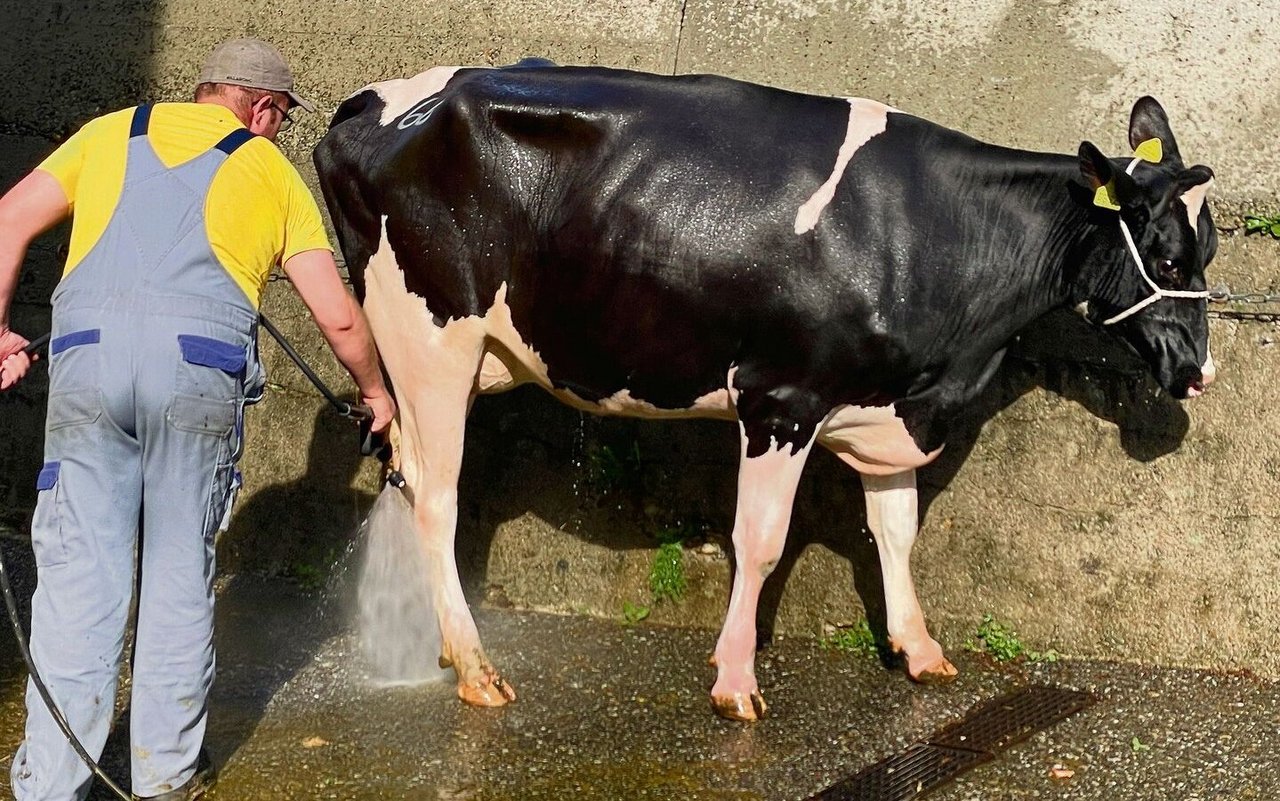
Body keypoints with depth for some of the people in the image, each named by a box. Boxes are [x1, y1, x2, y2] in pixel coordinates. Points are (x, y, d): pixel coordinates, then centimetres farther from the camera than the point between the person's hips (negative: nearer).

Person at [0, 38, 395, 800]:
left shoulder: (110, 131, 23)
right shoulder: (273, 170, 18)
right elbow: (338, 315, 16)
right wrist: (375, 390, 31)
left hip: (87, 357, 1)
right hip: (205, 364, -1)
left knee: (79, 573, 6)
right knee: (181, 572, 10)